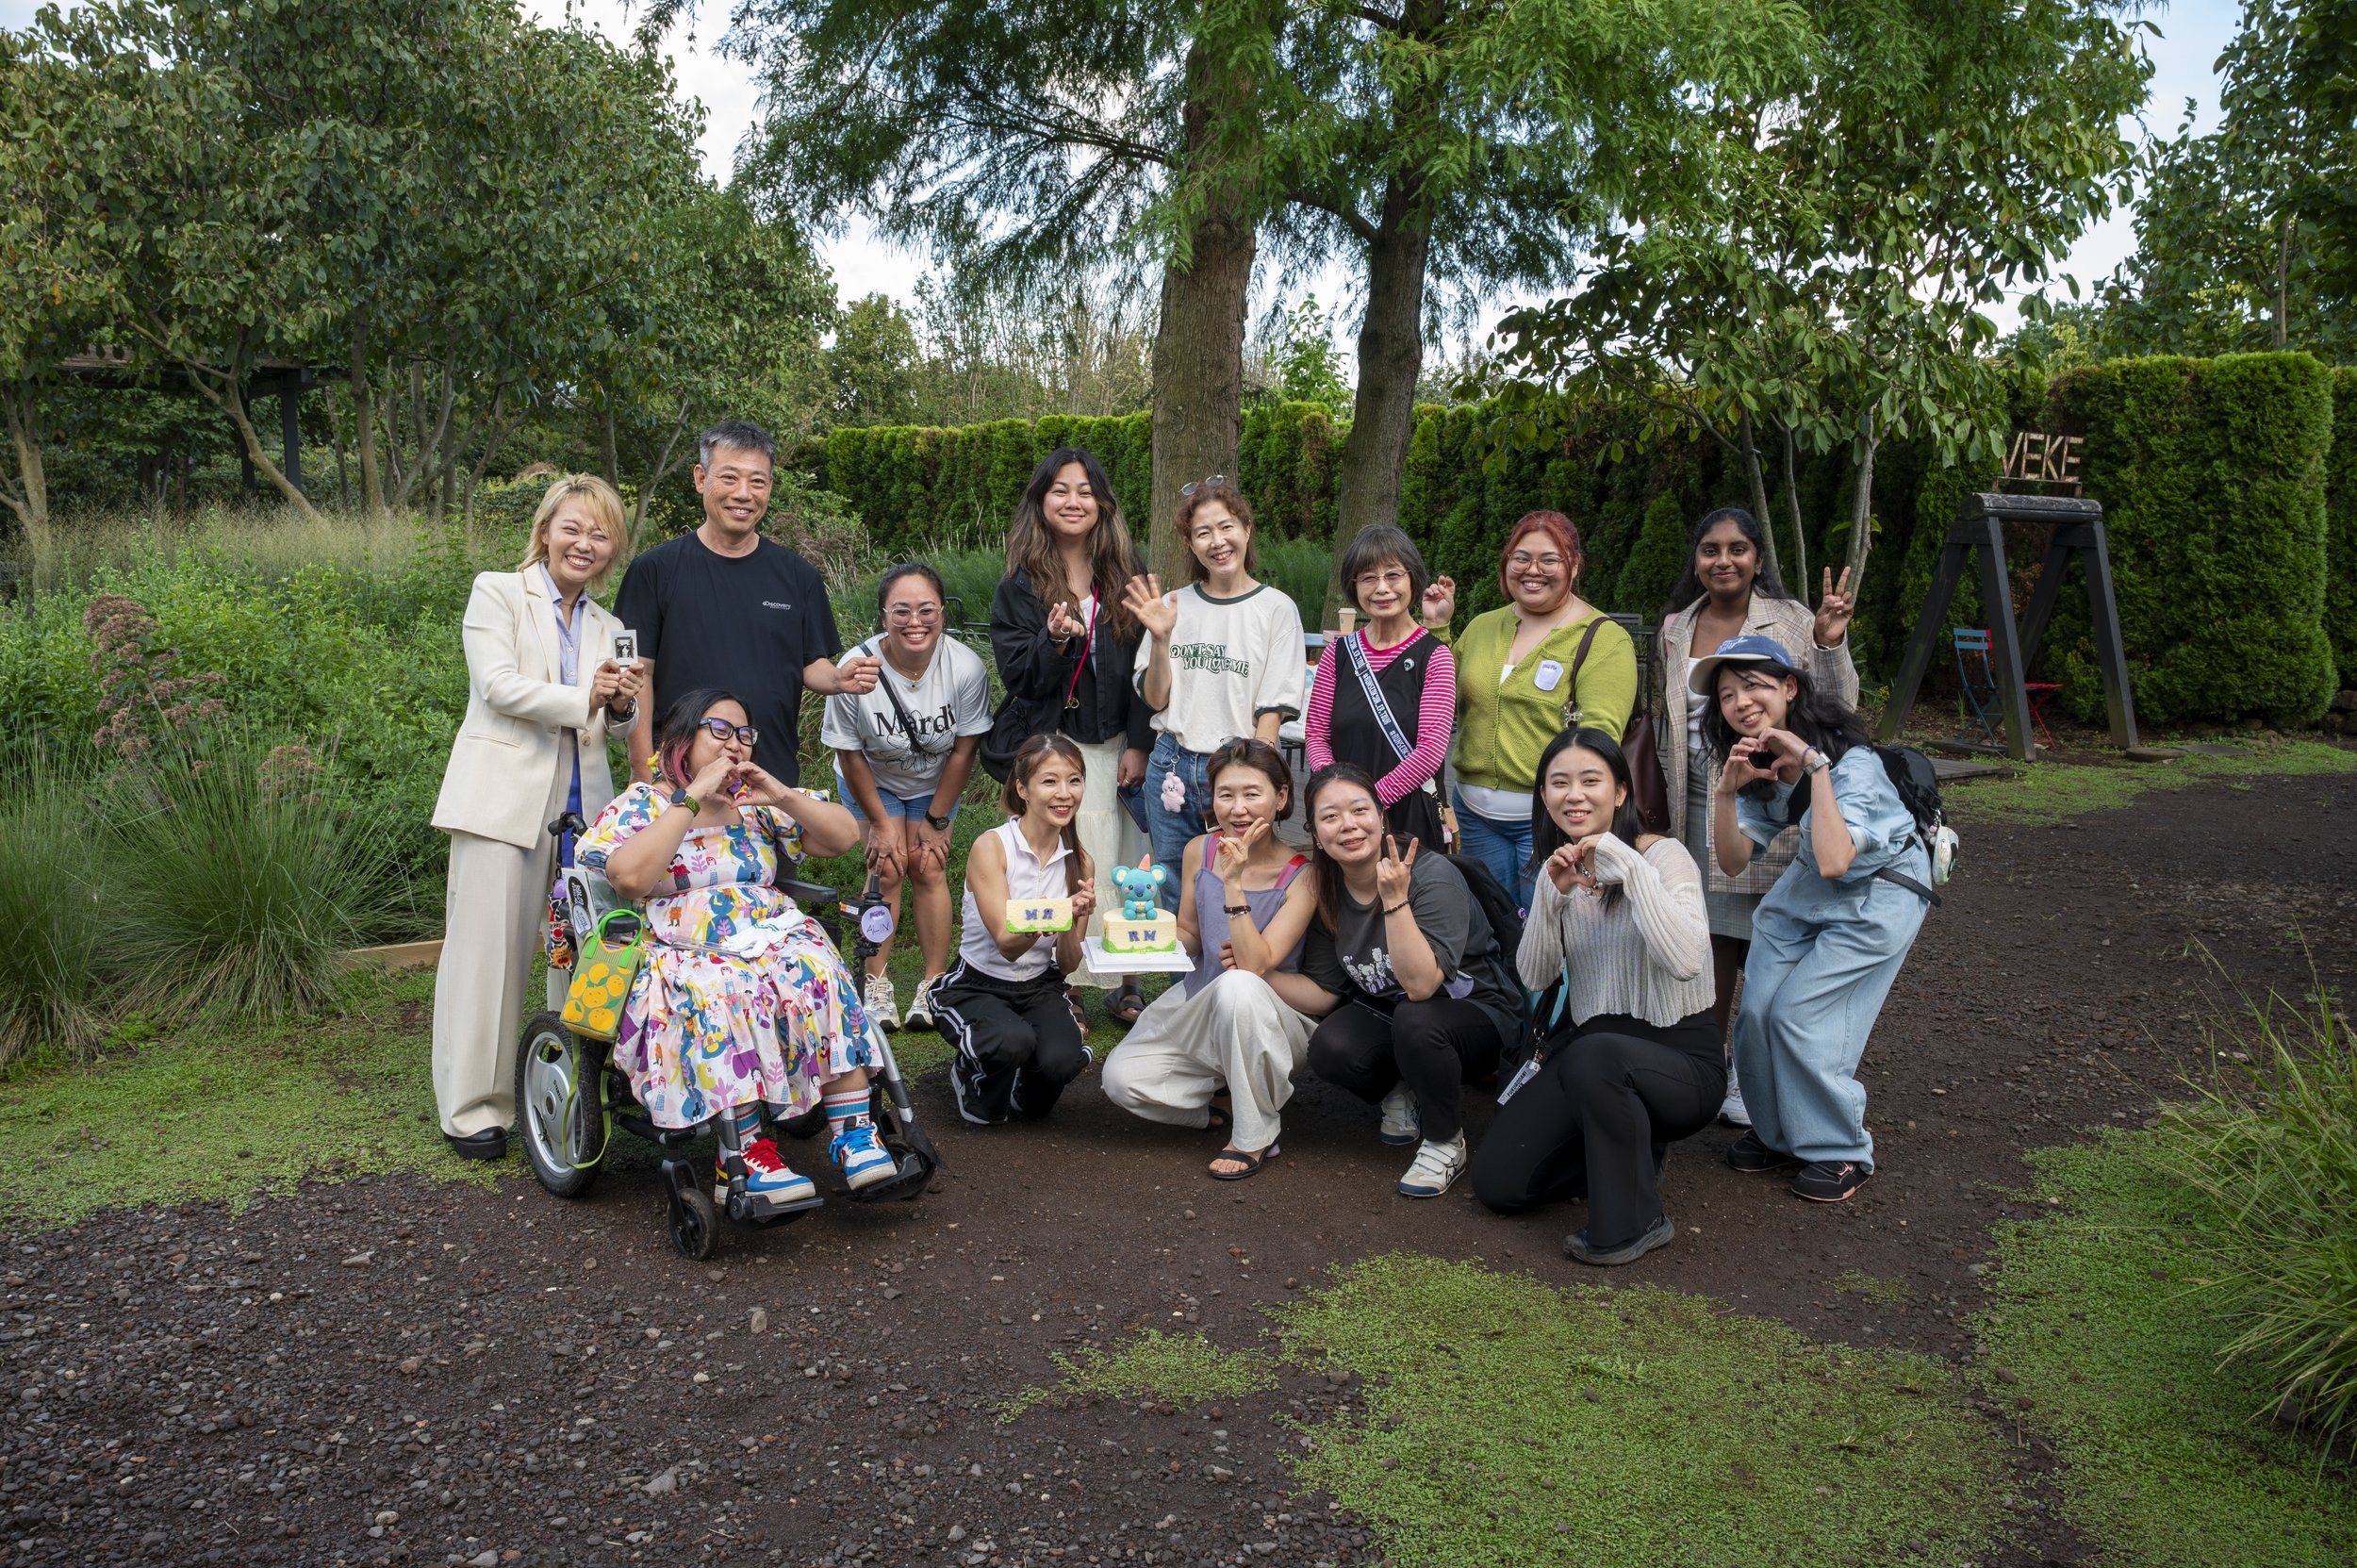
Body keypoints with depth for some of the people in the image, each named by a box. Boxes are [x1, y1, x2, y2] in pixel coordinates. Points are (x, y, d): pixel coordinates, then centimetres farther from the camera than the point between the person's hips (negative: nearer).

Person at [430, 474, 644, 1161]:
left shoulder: (607, 627, 19)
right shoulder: (497, 592, 4)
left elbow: (616, 723, 13)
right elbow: (498, 684, -10)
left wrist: (622, 705, -10)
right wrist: (581, 699, -22)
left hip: (584, 805, 5)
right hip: (503, 798, -5)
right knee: (490, 951, -3)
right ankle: (474, 1108, 5)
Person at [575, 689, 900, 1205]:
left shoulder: (756, 801, 20)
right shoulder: (639, 804, 8)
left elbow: (844, 836, 14)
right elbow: (631, 877, -15)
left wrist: (781, 794, 0)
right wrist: (693, 797, -12)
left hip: (778, 940, 4)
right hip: (685, 956, -3)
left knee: (824, 976, -30)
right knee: (721, 999, -38)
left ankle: (854, 1135, -32)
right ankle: (752, 1155, -36)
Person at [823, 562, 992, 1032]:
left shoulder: (966, 667, -30)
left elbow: (963, 751, -15)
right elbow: (850, 755, -17)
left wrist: (936, 820, -9)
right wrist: (880, 822, -10)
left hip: (935, 784, 1)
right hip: (873, 782, -1)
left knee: (930, 869, -8)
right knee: (887, 869, -10)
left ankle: (934, 986, 1)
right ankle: (877, 985, 0)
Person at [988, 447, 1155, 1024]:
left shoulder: (1125, 576, 7)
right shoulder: (1020, 585, 3)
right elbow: (1017, 677, -2)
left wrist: (1138, 745, -1)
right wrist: (1053, 642, -21)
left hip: (1112, 747, 2)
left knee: (1122, 867, 0)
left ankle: (1125, 982, 11)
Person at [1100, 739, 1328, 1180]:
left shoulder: (1301, 876, -16)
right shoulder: (1199, 852, -2)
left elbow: (1255, 964, -24)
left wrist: (1234, 883, -30)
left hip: (1272, 1023, -4)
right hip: (1199, 1009, 4)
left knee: (1237, 985, -39)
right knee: (1122, 1078, -18)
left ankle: (1256, 1135, -18)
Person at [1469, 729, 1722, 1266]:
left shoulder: (1663, 855, -14)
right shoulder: (1559, 870, 6)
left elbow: (1685, 961, -32)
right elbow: (1535, 977, -3)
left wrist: (1627, 866, -32)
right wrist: (1553, 896, -17)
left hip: (1679, 1056, -6)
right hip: (1585, 1050, 6)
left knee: (1594, 1054, -40)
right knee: (1496, 1182, -7)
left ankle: (1633, 1220, -17)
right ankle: (1630, 1153, 16)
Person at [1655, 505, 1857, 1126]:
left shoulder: (1791, 621, -4)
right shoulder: (1675, 630, 10)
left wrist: (1830, 646, -21)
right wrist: (1668, 803, 19)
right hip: (1701, 810, 4)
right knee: (1711, 945, 8)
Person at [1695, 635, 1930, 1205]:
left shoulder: (1850, 758, -29)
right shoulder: (1757, 762, -8)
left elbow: (1834, 861, -42)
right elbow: (1734, 861, -13)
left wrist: (1815, 766, -42)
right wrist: (1726, 790, -29)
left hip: (1880, 894, -6)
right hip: (1805, 889, 7)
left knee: (1799, 1016, -13)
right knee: (1757, 1011, -3)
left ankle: (1840, 1151, 8)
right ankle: (1779, 1133, 22)